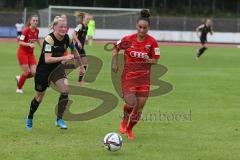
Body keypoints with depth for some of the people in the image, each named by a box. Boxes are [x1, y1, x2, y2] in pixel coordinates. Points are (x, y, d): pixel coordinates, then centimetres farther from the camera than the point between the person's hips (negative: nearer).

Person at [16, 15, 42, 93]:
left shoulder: (37, 31, -1)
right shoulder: (26, 30, -19)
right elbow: (20, 42, -21)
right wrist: (29, 44, -35)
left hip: (31, 53, 6)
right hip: (22, 52, -6)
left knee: (34, 72, -5)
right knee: (26, 72, -8)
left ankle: (20, 78, 24)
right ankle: (19, 88, 15)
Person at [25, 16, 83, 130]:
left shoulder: (66, 38, -9)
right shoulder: (49, 39, -27)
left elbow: (74, 50, 12)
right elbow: (47, 59, -36)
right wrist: (63, 58, -45)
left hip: (57, 68, 4)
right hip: (43, 71, -4)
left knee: (65, 90, -20)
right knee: (39, 97, 10)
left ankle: (59, 119, -7)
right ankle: (29, 119, 37)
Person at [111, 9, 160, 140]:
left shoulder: (152, 42, -6)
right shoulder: (128, 39, -5)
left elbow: (155, 60, -1)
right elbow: (116, 49, 13)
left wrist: (148, 60, -22)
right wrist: (115, 63, 4)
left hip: (144, 77, 1)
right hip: (128, 76, -1)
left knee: (140, 107, 1)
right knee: (131, 103, -17)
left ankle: (129, 129, 26)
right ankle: (124, 121, 17)